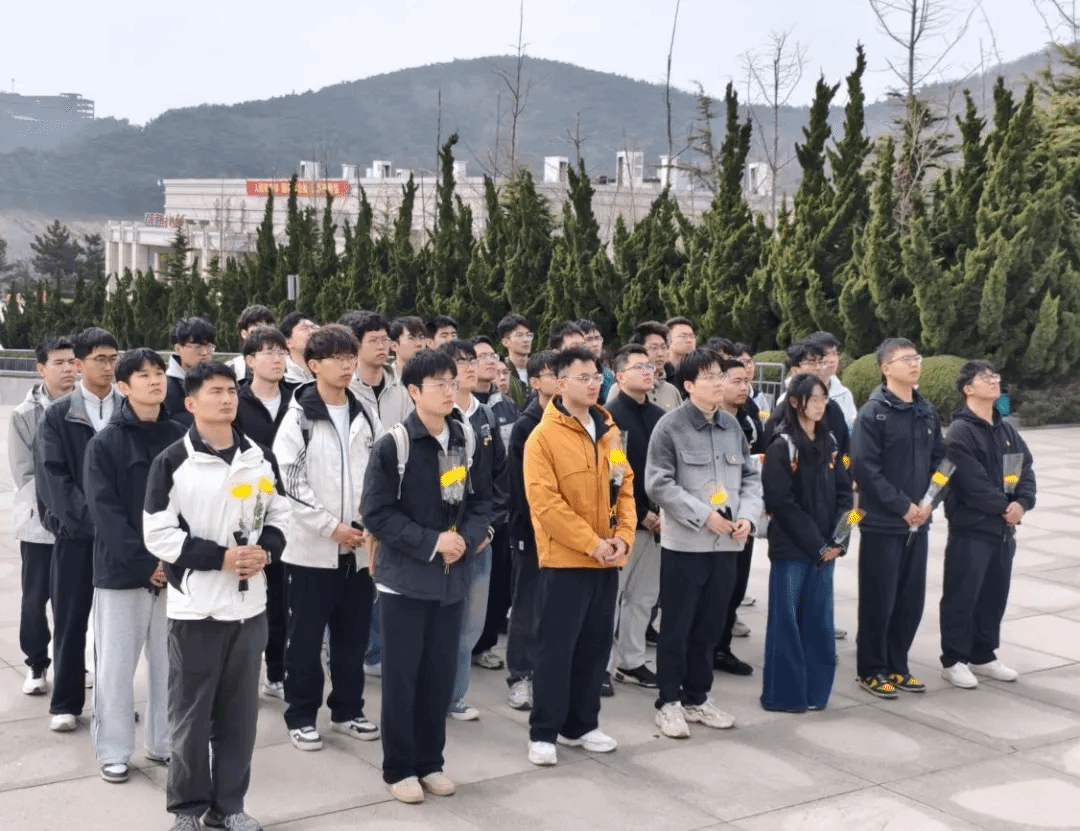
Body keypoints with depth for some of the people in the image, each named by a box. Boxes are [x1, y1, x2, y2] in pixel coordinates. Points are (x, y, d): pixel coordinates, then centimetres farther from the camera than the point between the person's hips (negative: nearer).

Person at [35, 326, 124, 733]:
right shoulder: (57, 416, 1)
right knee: (70, 620, 5)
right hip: (75, 532, -1)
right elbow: (53, 477, -6)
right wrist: (90, 517, -15)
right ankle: (65, 703, 16)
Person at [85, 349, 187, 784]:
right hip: (121, 570, -3)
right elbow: (105, 511, -11)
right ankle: (113, 750, 18)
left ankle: (163, 741, 24)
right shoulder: (105, 443, -5)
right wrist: (146, 562, -16)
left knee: (169, 660, 10)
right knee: (116, 663, 5)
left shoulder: (180, 437, 4)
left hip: (175, 568, 3)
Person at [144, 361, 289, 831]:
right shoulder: (172, 462, -7)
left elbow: (279, 517, 13)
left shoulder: (259, 458, 8)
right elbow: (158, 534, -11)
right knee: (191, 713, 5)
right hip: (195, 607, -4)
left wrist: (265, 551, -8)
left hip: (249, 604, 4)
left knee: (240, 711, 11)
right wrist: (220, 556, -18)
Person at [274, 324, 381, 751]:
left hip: (360, 547, 4)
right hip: (313, 547, -4)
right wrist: (331, 526, -15)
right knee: (306, 638, 5)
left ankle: (347, 709, 27)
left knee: (353, 636, 13)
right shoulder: (299, 416, -5)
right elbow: (291, 483, -12)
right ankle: (301, 716, 17)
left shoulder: (365, 418, 9)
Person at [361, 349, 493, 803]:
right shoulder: (392, 445, -12)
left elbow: (482, 500, 8)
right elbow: (377, 513, -13)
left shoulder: (468, 440, 3)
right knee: (402, 675, 4)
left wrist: (466, 538, -11)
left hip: (453, 577, 4)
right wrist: (432, 541, -18)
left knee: (441, 673, 11)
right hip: (405, 577, -4)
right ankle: (399, 768, 17)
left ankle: (431, 761, 25)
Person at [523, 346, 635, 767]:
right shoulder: (544, 436, -10)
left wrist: (622, 536, -3)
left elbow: (625, 486, 12)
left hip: (606, 560, 6)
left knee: (595, 646, 13)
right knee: (556, 648, -1)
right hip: (565, 559, -6)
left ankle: (581, 725, 26)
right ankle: (544, 732, 10)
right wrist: (590, 542, -18)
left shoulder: (609, 431, 11)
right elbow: (544, 501, -16)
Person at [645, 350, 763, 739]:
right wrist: (704, 516, -17)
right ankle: (668, 702, 14)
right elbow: (659, 484, -14)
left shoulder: (732, 426, 9)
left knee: (710, 625, 14)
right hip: (684, 543, -5)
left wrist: (747, 515, -5)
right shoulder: (669, 427, -9)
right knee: (677, 626, 3)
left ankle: (697, 698, 27)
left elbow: (752, 476, 13)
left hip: (727, 543, 6)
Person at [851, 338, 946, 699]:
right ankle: (871, 670, 15)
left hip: (918, 522, 6)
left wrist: (929, 502, -1)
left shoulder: (927, 411, 9)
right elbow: (864, 467, -17)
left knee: (912, 599, 11)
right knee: (879, 600, 2)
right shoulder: (872, 413, -12)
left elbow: (940, 459, 13)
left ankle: (897, 666, 25)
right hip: (882, 523, -6)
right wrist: (903, 506, -16)